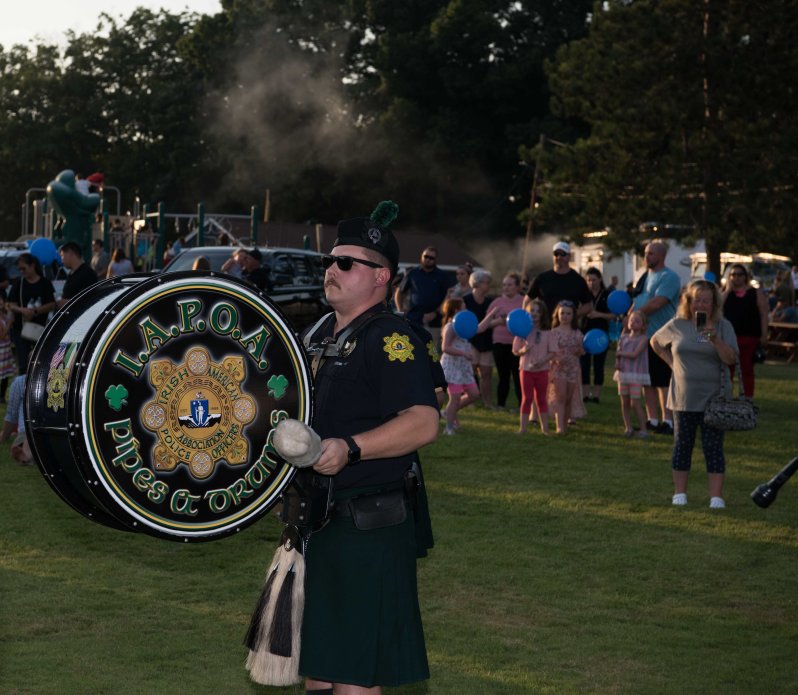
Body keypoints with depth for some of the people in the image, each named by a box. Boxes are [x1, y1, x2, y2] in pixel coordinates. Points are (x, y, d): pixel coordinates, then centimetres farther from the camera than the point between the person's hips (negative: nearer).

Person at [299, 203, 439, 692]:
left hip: (367, 529, -9)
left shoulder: (391, 339, -14)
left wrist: (350, 449, -35)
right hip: (316, 521, 9)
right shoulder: (319, 335, 14)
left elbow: (424, 423, -27)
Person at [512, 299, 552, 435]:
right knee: (526, 398, 5)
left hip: (542, 369, 1)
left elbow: (552, 352, -2)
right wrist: (523, 350, -21)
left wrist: (543, 360, -18)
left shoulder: (547, 332, -2)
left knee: (541, 399, 10)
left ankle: (545, 427, 16)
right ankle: (523, 427, 9)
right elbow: (515, 350, 0)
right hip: (526, 369, 0)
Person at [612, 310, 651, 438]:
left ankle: (643, 429, 1)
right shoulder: (624, 337, 9)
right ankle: (628, 428, 16)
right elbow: (618, 353, 8)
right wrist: (617, 363, -10)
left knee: (635, 403, -7)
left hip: (636, 374, -5)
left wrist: (620, 353, -6)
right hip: (623, 373, 5)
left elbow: (634, 354, -15)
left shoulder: (643, 338, -6)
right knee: (624, 402, 6)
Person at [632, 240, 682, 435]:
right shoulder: (645, 276, 17)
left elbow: (656, 303, -20)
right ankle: (652, 419, 16)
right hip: (642, 336, 8)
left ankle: (667, 421, -5)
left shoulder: (669, 277, -10)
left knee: (663, 381, -7)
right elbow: (637, 302, 21)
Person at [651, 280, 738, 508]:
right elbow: (655, 341, 20)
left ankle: (716, 496, -1)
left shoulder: (723, 326, -2)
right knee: (682, 445, 8)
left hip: (713, 399, -2)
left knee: (713, 447, -2)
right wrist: (671, 362, 8)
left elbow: (731, 359, -12)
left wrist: (715, 340, -27)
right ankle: (679, 493, 17)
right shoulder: (677, 325, 3)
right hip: (684, 398, 2)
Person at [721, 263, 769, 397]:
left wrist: (764, 335, -7)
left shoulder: (756, 293, 4)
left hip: (749, 337, -1)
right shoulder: (725, 292, 9)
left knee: (747, 369, 5)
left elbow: (763, 314, 0)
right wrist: (728, 290, -8)